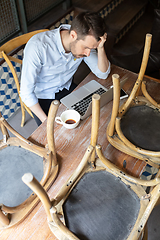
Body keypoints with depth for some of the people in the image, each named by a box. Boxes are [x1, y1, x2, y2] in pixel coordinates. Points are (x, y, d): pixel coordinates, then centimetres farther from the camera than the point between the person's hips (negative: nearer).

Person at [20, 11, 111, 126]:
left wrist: (100, 48, -29)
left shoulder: (84, 41, -17)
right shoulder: (37, 47, -34)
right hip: (42, 97, -4)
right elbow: (26, 92, -26)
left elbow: (103, 74, -11)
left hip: (67, 88, 4)